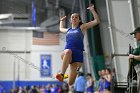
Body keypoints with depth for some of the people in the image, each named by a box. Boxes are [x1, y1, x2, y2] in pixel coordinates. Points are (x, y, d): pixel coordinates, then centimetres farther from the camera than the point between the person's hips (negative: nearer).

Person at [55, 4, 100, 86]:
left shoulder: (82, 27, 14)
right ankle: (62, 74, -47)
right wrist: (62, 20, 46)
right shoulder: (68, 30, 26)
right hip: (67, 54, 2)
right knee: (68, 51, -41)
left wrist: (92, 10, 6)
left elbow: (97, 21, 9)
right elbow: (61, 29, 51)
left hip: (78, 54, -1)